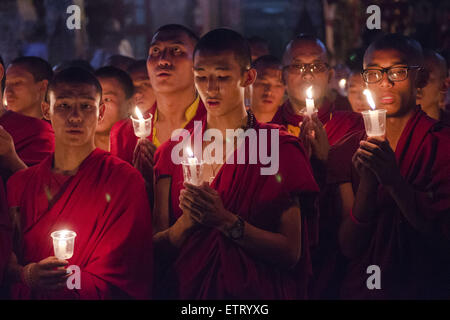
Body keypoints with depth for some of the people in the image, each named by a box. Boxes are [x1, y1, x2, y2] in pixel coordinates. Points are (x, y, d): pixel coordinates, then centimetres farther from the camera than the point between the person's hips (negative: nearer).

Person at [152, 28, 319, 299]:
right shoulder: (173, 151, 10)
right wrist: (187, 222, -12)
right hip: (186, 290, 1)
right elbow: (156, 249, 6)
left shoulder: (281, 148, 3)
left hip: (257, 292, 0)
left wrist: (226, 221, -15)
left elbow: (291, 253, -4)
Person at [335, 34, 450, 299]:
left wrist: (393, 180, -20)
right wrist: (367, 184, -14)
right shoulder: (349, 150, 7)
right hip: (362, 288, 1)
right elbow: (349, 247, 1)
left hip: (426, 287, -1)